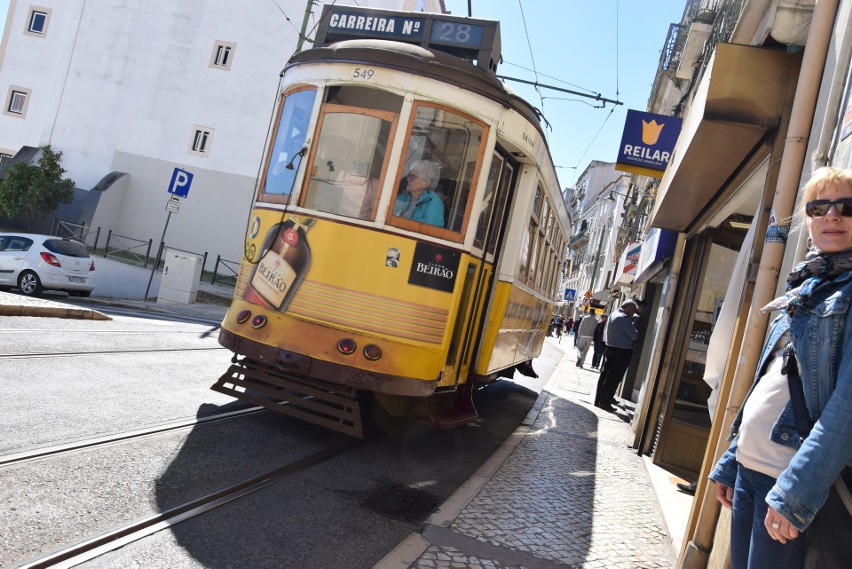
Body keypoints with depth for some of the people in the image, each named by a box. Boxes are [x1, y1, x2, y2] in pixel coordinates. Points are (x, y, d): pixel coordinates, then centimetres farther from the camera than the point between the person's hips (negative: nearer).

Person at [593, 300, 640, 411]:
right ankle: (605, 402, 0)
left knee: (605, 375, 11)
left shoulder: (613, 314, 12)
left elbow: (606, 332, 17)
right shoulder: (624, 318, -17)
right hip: (621, 352, -9)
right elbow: (634, 335, -15)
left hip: (610, 348, 9)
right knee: (614, 378, -3)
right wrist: (633, 322, -1)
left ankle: (598, 400, 16)